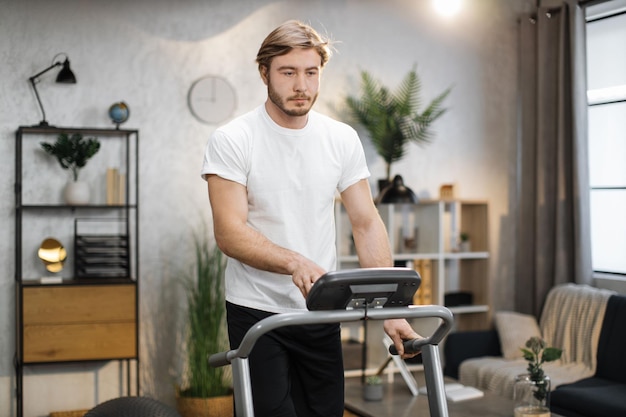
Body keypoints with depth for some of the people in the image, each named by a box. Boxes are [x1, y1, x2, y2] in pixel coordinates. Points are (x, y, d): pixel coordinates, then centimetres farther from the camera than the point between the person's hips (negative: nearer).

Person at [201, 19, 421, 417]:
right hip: (257, 312, -4)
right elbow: (229, 232, -19)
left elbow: (367, 223, 0)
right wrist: (295, 262, -36)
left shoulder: (343, 139, 1)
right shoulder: (232, 140, -11)